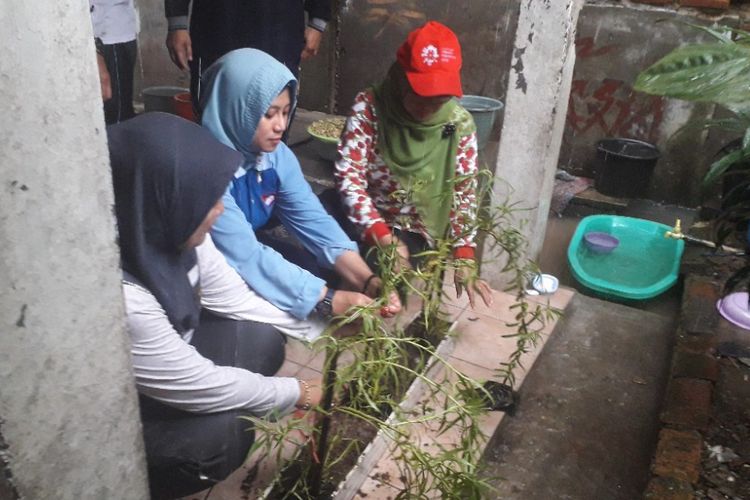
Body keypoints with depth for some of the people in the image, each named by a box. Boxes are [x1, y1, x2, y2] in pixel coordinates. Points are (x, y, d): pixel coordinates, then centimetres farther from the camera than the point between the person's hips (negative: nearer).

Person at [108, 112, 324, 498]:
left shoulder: (165, 230, -17)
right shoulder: (122, 300, -40)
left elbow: (232, 298, -4)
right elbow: (200, 385, -27)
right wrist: (298, 393, -15)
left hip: (165, 357, 7)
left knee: (262, 342, -3)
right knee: (223, 432, -23)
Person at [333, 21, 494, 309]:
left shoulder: (459, 124, -10)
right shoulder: (369, 106, -16)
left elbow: (464, 193, -5)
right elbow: (348, 175, -22)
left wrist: (463, 260, -13)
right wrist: (383, 238, -32)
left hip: (412, 231, 0)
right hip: (363, 221, 0)